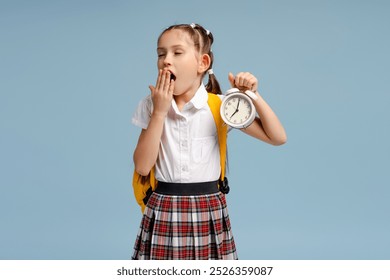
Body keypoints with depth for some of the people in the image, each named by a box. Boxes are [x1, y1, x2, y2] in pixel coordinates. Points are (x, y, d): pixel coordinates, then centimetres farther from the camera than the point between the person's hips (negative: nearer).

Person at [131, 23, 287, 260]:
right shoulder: (151, 107, 2)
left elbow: (278, 138, -3)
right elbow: (142, 167, -7)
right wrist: (159, 112, -11)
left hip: (208, 210, 0)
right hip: (163, 211, 1)